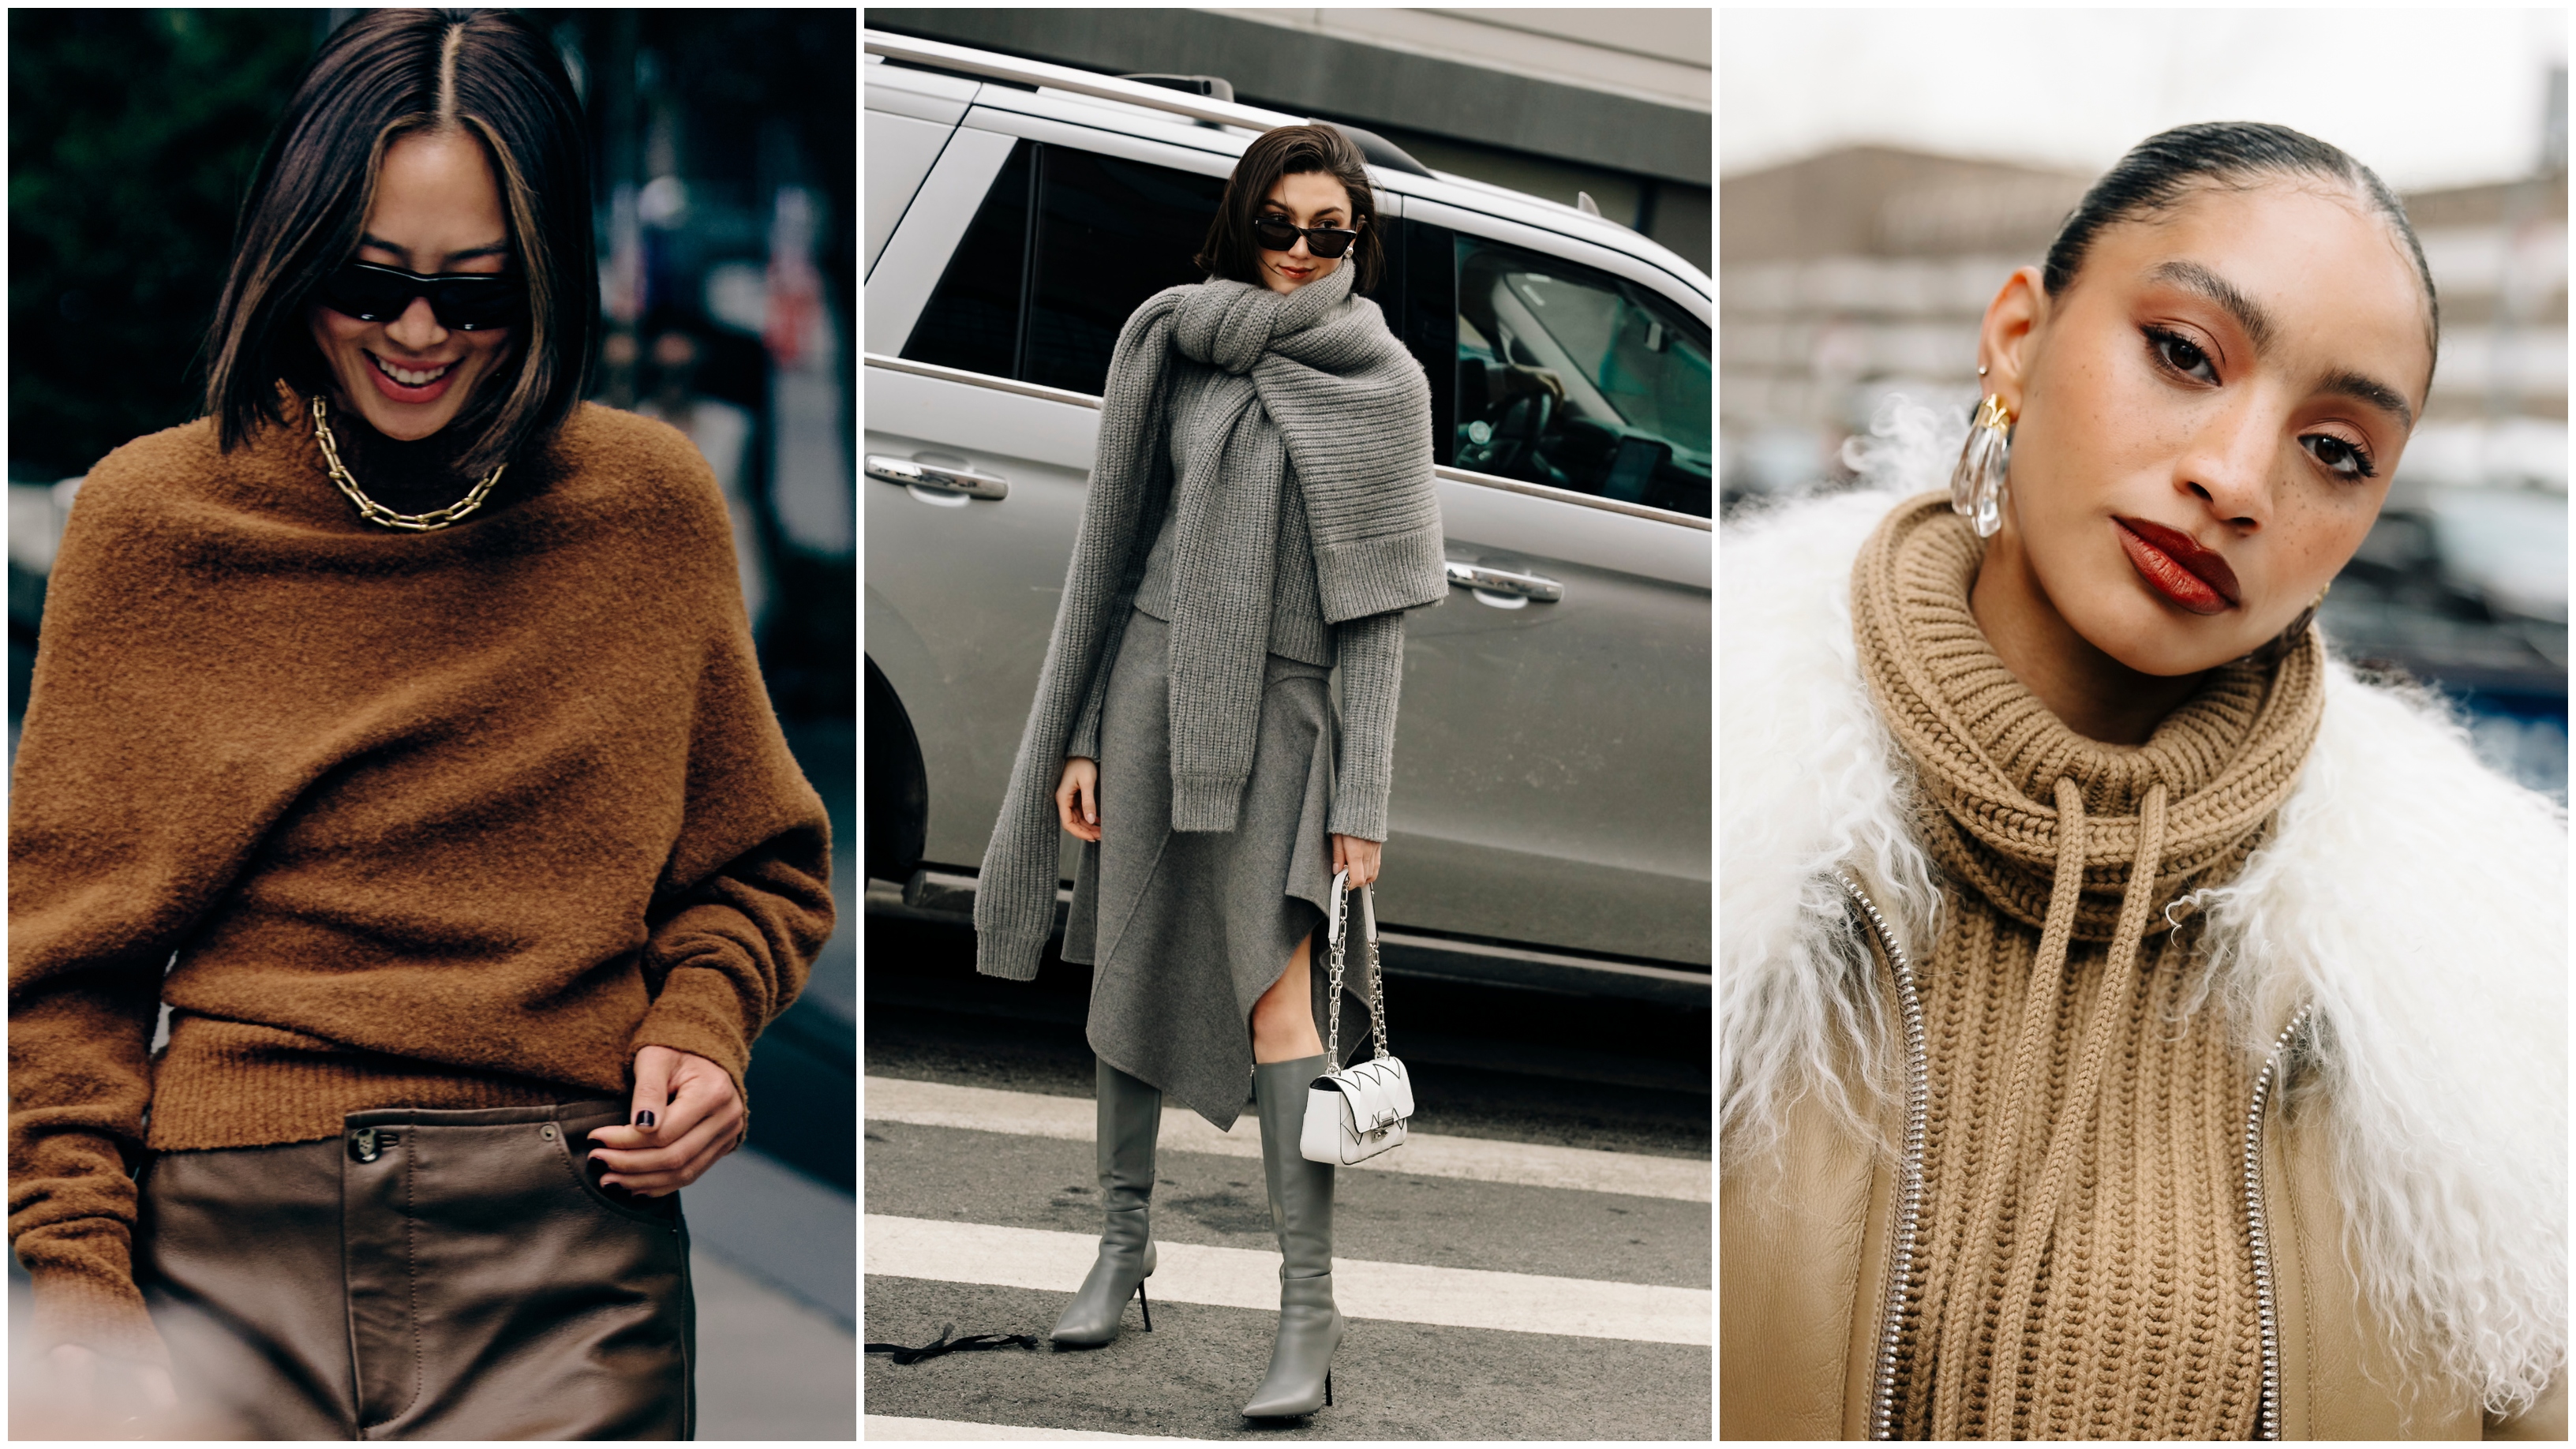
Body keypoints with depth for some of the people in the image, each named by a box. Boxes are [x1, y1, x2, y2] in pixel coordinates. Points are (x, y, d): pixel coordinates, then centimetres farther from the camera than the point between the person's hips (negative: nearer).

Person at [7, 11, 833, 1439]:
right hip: (230, 1248, 0)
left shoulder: (651, 506, 5)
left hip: (569, 1263, 0)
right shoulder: (151, 518, 3)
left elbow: (756, 868, 18)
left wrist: (700, 1028, -3)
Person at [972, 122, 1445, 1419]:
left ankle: (1311, 1316, -9)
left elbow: (1378, 609, -1)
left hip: (1280, 704, -3)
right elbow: (1113, 544, 7)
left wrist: (1363, 799, -5)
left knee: (1275, 992, -10)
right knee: (1129, 967, 9)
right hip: (1152, 676, 3)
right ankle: (1125, 1240, 24)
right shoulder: (1175, 349, 5)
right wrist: (1078, 736, 3)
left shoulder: (1382, 383, 1)